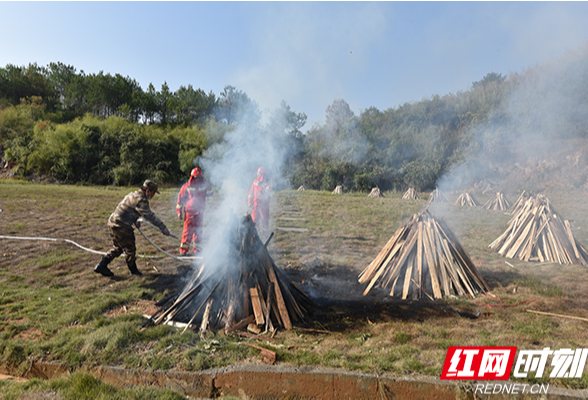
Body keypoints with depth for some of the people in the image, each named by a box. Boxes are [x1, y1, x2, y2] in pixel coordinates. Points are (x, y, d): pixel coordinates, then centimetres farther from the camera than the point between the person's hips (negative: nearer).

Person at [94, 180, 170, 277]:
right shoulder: (140, 200, -19)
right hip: (120, 225, -10)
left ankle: (101, 266, 25)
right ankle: (133, 270, 21)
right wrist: (163, 227, -20)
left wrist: (135, 221, 9)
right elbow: (150, 216, -22)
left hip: (113, 221, 10)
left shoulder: (134, 194, 13)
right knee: (129, 248, 5)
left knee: (118, 247, 22)